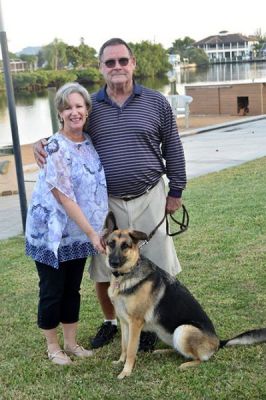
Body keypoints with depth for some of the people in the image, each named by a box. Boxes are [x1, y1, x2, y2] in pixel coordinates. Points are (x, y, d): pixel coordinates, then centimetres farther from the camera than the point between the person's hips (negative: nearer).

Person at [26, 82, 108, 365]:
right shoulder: (55, 148, -20)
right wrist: (91, 232, -20)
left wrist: (95, 229, 7)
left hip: (78, 232, 6)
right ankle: (52, 347, 25)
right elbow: (64, 196, -22)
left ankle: (71, 342, 31)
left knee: (73, 289, 16)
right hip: (51, 232, -6)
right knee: (52, 291, 7)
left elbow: (98, 186, 13)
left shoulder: (90, 142, 2)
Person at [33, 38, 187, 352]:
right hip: (106, 202, 1)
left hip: (148, 199, -1)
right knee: (102, 269, 10)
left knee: (152, 266, 7)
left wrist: (176, 191, 4)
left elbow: (172, 148, 4)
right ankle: (109, 321, 33)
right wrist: (42, 144, -10)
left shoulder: (156, 102, 0)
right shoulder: (90, 106, 2)